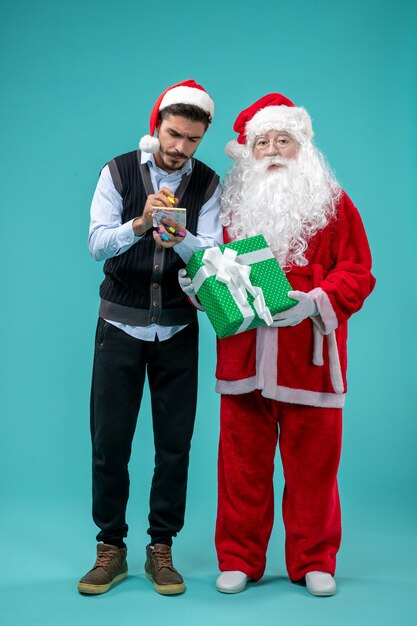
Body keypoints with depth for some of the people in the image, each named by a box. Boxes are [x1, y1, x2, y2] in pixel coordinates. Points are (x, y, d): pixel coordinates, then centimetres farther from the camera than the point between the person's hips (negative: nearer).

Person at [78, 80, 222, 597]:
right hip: (120, 324, -1)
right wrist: (140, 223, -31)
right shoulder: (118, 172, -3)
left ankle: (161, 549, 19)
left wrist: (179, 237, -32)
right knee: (109, 442, 2)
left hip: (178, 329, 1)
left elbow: (212, 253, -11)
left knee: (175, 444, 5)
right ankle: (110, 549, 18)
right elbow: (97, 244, -13)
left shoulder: (208, 184, 1)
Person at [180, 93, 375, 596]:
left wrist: (317, 300, -18)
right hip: (243, 355, 2)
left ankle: (314, 561, 22)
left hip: (309, 356, -2)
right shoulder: (233, 204, 12)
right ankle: (239, 559, 21)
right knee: (242, 459, 6)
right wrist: (199, 284, -4)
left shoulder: (332, 202, 4)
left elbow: (357, 272, -2)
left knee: (312, 460, 6)